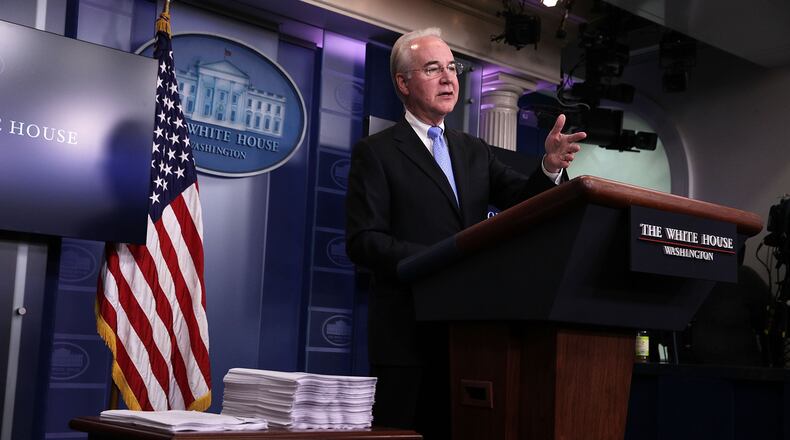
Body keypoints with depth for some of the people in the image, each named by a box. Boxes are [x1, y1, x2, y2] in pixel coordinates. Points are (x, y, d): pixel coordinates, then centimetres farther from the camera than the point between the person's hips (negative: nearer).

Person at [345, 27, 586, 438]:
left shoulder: (475, 151, 16)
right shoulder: (375, 152, 0)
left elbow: (523, 200, 4)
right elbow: (363, 241, -10)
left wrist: (550, 167, -17)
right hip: (409, 333, -5)